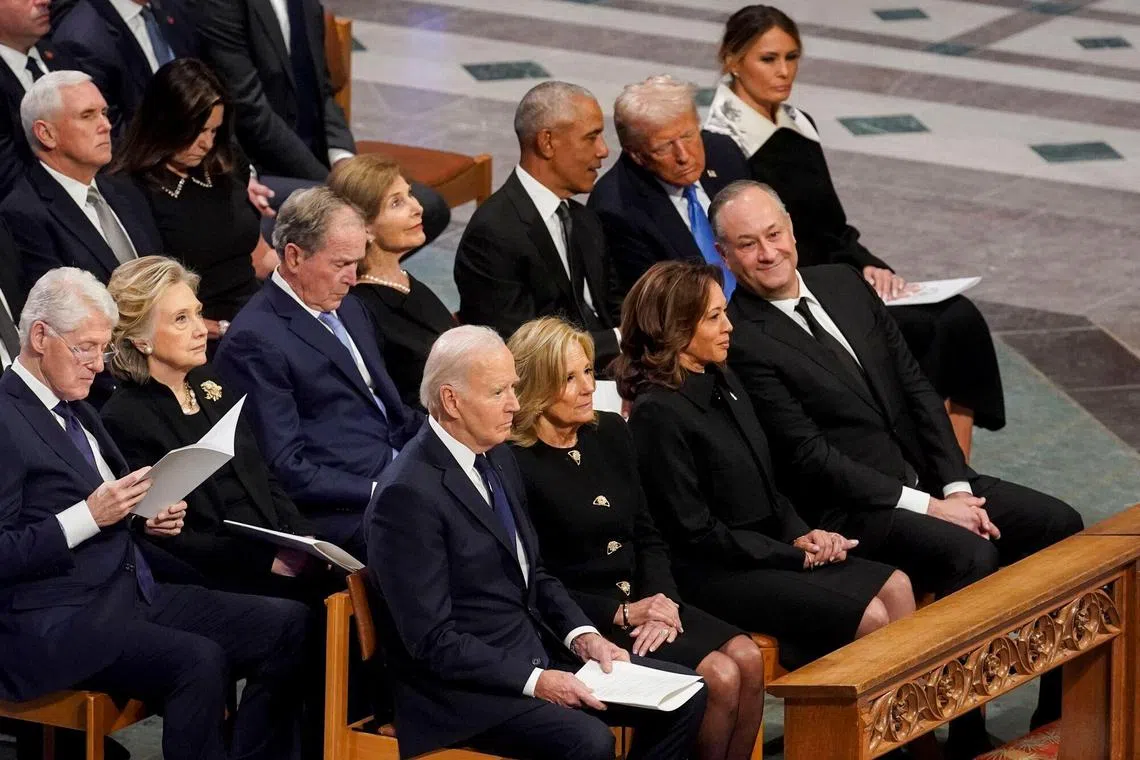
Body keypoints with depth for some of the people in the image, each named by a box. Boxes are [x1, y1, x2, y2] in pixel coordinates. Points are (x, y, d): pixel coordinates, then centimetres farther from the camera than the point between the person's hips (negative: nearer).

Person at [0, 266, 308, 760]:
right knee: (198, 661, -33)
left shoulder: (76, 409, 19)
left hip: (135, 590, 9)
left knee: (288, 625, -7)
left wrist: (148, 524, 7)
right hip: (58, 622, -9)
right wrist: (89, 516, -20)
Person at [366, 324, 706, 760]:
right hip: (463, 689, -9)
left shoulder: (498, 458, 10)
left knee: (684, 697, 0)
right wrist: (535, 681, -22)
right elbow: (433, 641, -20)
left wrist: (583, 638, 3)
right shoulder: (408, 494, -19)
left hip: (535, 652, 9)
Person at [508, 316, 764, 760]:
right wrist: (622, 615, -17)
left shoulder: (609, 433, 11)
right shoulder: (517, 467, -13)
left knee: (747, 658, -16)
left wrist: (662, 602, -4)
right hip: (585, 624, -7)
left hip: (642, 603, 7)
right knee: (717, 677, -22)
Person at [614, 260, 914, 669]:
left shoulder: (723, 382, 12)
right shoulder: (658, 413, -16)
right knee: (869, 617, -19)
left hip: (773, 550, 9)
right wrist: (795, 554, -13)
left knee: (895, 587, -7)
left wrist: (802, 535, -1)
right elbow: (696, 532, -16)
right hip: (716, 575, -9)